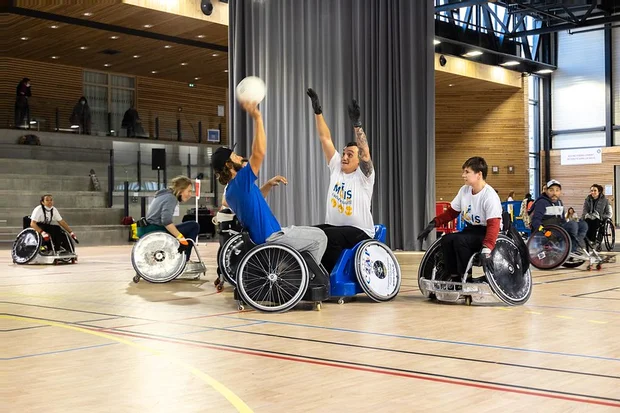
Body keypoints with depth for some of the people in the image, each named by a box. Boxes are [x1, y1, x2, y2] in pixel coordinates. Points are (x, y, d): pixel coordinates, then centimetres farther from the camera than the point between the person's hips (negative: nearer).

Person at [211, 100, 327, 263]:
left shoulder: (230, 190, 8)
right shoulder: (240, 181, -21)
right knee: (319, 237, -1)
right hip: (270, 237, -10)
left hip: (263, 236, 10)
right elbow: (259, 153, -32)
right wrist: (257, 117, -30)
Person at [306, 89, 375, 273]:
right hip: (333, 226, 6)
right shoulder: (336, 168, 9)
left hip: (359, 232, -6)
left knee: (329, 236, -34)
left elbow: (365, 152, -23)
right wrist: (318, 112, -1)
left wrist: (356, 123, -34)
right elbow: (326, 139, 6)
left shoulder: (364, 176, -5)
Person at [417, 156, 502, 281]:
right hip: (471, 230, 7)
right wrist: (434, 223, -2)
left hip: (485, 233, -7)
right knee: (446, 240, -17)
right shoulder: (464, 190, 0)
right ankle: (453, 275, -4)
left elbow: (493, 225, -30)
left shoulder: (490, 196, -22)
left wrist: (486, 249, -43)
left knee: (459, 239, -30)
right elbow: (451, 212, 12)